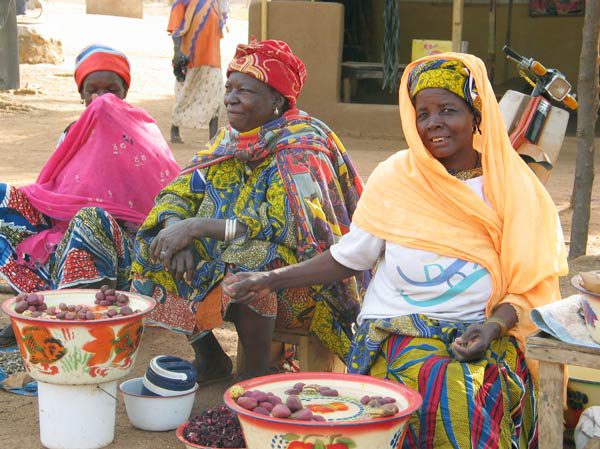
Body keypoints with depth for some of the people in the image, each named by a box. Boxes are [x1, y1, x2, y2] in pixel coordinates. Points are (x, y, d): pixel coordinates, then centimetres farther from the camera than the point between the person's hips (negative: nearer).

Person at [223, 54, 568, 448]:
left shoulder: (513, 188, 3)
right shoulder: (396, 176, 3)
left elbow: (527, 285, 4)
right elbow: (349, 259, 10)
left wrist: (495, 325, -16)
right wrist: (272, 281, 2)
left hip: (481, 335, 1)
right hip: (398, 329, 0)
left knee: (485, 393, -33)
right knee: (451, 392, -32)